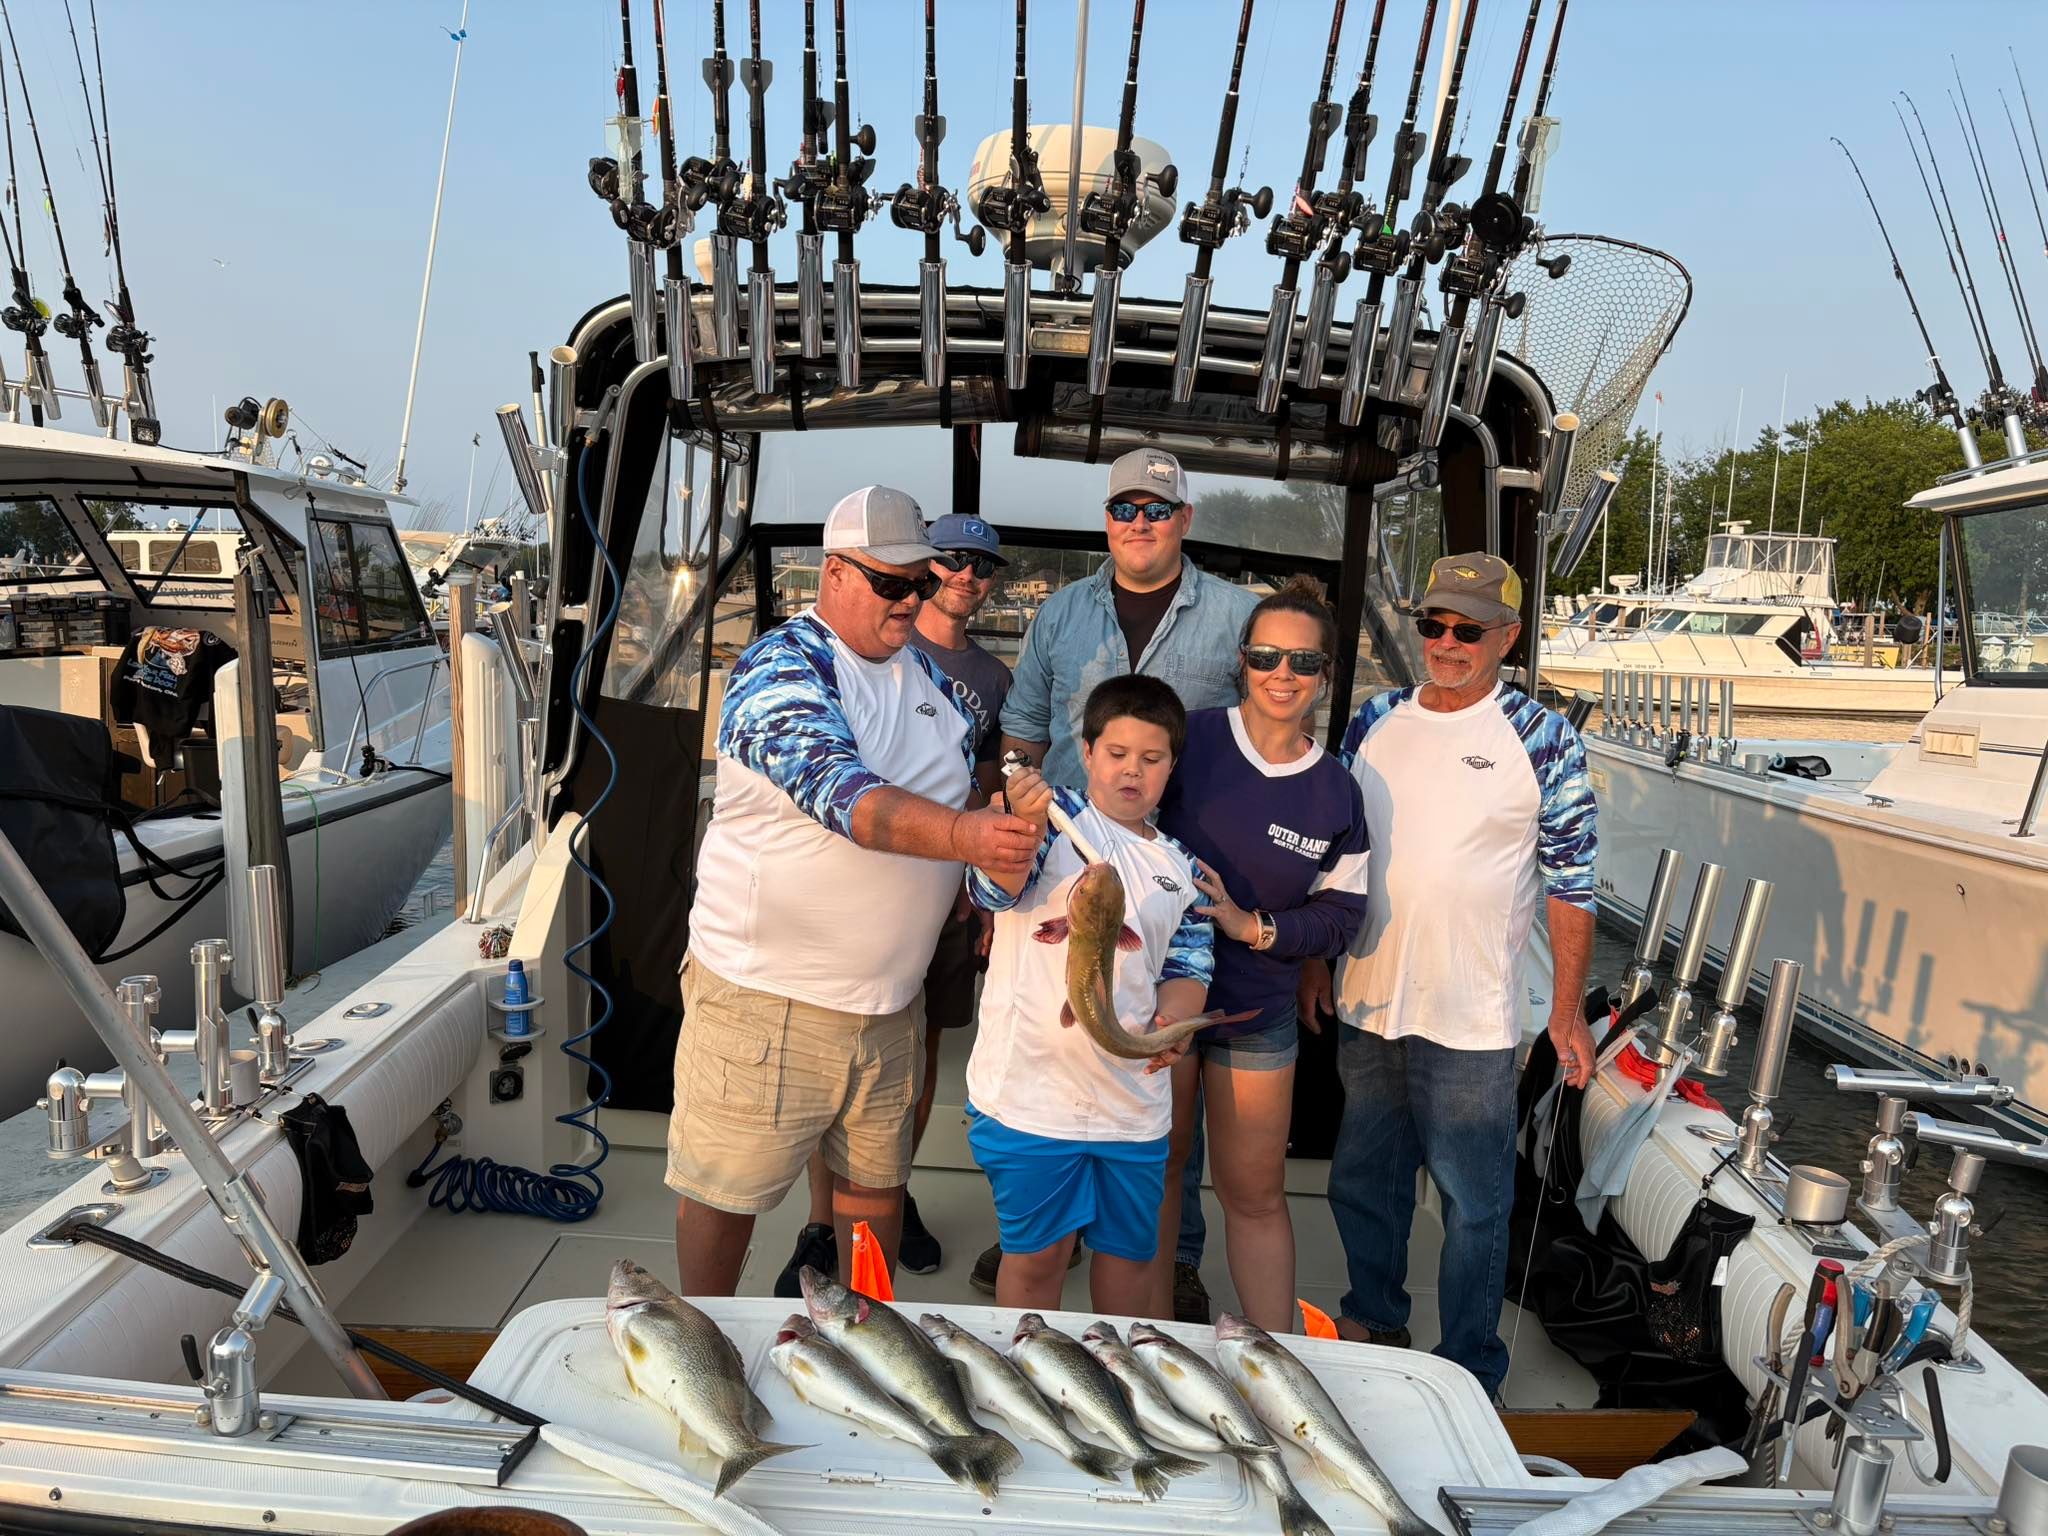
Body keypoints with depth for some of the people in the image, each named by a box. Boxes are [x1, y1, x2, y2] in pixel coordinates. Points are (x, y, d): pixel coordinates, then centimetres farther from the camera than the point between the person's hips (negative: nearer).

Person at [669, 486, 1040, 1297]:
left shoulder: (924, 670, 7)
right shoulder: (777, 671, -16)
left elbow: (962, 789, 20)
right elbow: (845, 796, -33)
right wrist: (962, 835, -47)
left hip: (893, 995, 6)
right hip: (766, 993, -6)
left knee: (877, 1182, 19)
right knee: (726, 1189, 9)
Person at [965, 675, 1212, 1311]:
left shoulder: (1178, 866, 11)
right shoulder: (1056, 817, -4)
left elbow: (1188, 964, 13)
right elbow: (998, 888, -20)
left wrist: (1174, 1017, -9)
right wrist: (1024, 827, -40)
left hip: (1132, 1091, 5)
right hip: (1033, 1087, -5)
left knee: (1128, 1251, 19)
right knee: (1036, 1252, 7)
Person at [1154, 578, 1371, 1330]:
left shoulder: (1337, 793, -1)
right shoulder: (1189, 738, -10)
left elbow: (1341, 915, 0)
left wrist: (1255, 926, -15)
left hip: (1259, 1013, 1)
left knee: (1256, 1194, 11)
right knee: (1156, 1171, 15)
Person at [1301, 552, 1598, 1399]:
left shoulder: (1542, 741, -7)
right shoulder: (1375, 721, 4)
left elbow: (1570, 882, -4)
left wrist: (1568, 1010, -5)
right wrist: (1313, 960, 12)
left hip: (1471, 1020, -4)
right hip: (1366, 1007, 5)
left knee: (1474, 1202, 10)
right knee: (1361, 1183, 19)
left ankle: (1469, 1370, 29)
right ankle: (1372, 1321, 41)